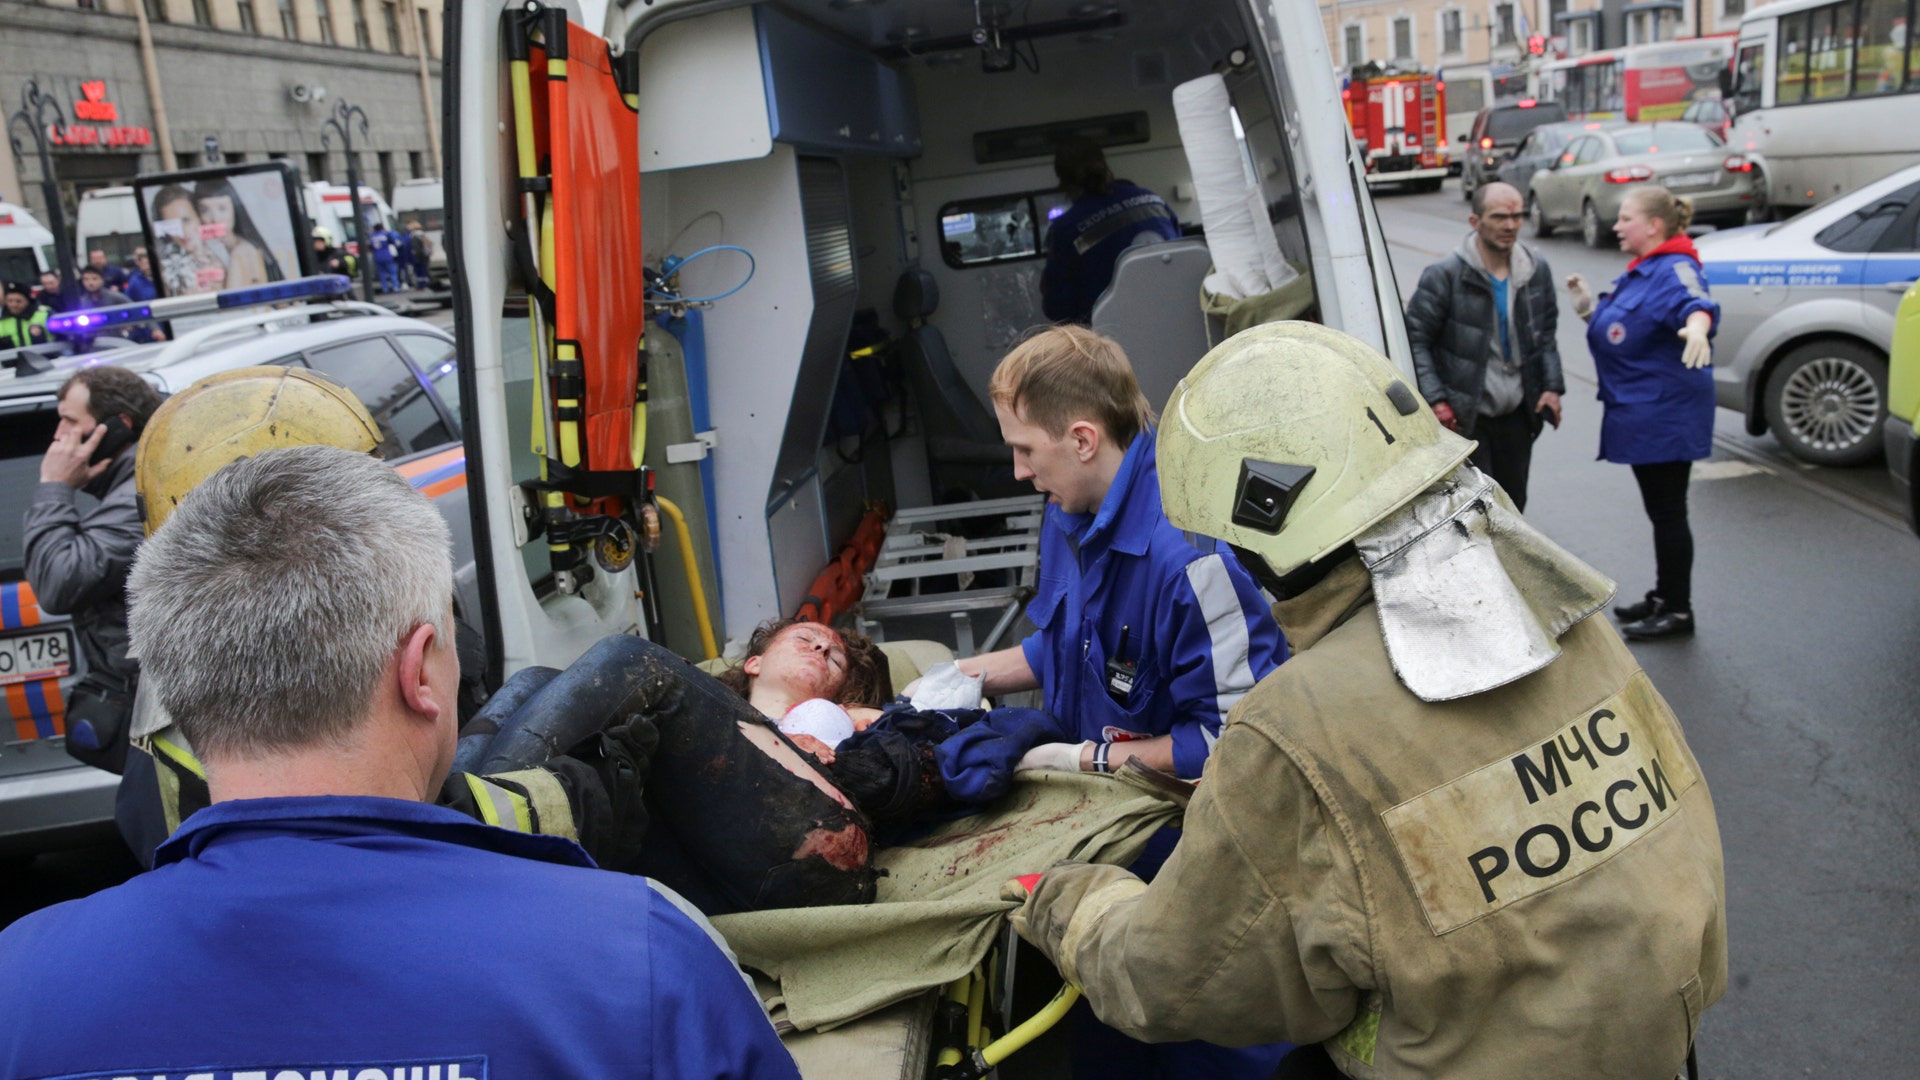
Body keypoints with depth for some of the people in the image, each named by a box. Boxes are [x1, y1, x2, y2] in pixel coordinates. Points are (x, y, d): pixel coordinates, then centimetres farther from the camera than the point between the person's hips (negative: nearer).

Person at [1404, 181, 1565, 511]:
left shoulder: (1536, 270, 4)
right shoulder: (1444, 276, -14)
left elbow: (1547, 331, 16)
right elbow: (1415, 339, -11)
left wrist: (1552, 386, 5)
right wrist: (1435, 400, -18)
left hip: (1517, 412, 6)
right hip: (1464, 416, -5)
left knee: (1512, 504, 16)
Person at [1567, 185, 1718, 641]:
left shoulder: (1674, 270, -17)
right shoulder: (1641, 272, 15)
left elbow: (1696, 303, -39)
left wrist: (1696, 329, -60)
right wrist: (1591, 309, 11)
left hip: (1663, 415, -11)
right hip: (1641, 413, 11)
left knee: (1667, 510, -1)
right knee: (1660, 509, 19)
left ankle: (1678, 611, 10)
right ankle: (1663, 598, 32)